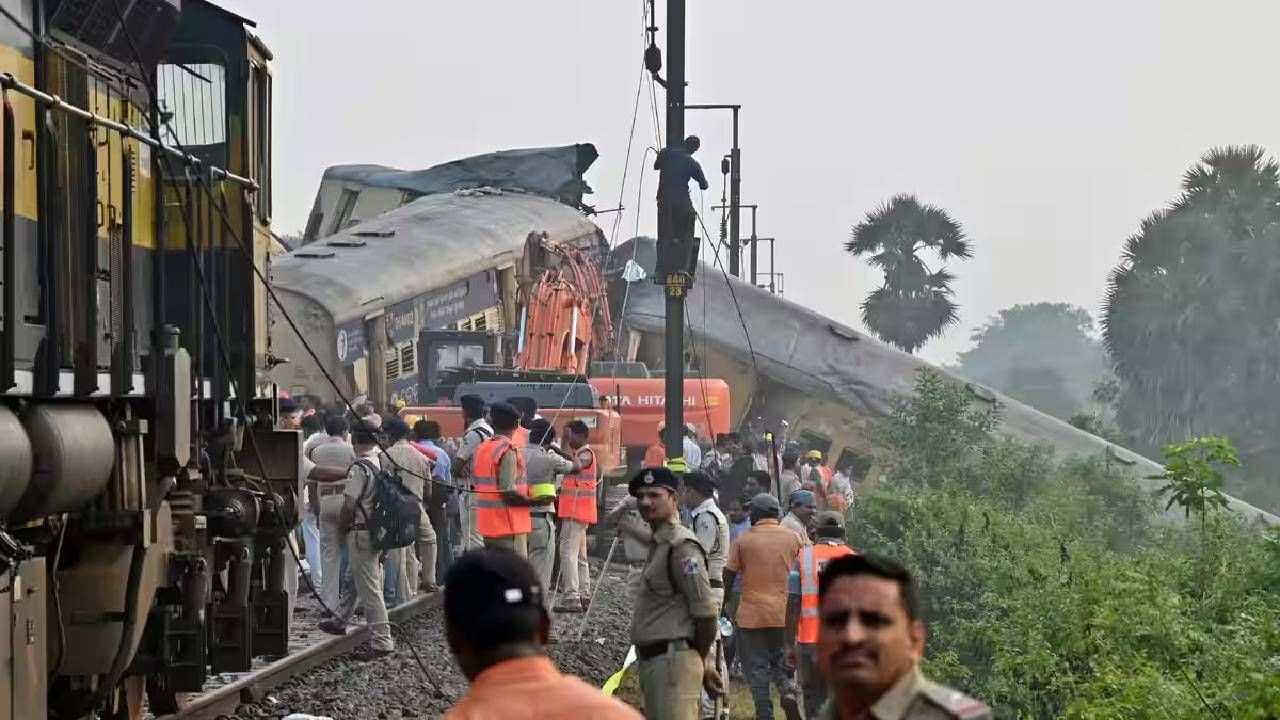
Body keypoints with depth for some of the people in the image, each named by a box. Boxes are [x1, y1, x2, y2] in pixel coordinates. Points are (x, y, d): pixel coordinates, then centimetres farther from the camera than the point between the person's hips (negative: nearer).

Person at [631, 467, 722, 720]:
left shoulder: (681, 546, -14)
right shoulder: (658, 544, 18)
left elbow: (706, 611, -17)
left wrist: (703, 662, -6)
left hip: (672, 659, -11)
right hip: (652, 659, 11)